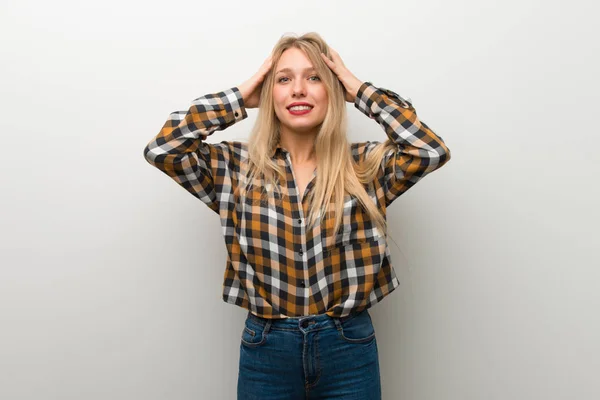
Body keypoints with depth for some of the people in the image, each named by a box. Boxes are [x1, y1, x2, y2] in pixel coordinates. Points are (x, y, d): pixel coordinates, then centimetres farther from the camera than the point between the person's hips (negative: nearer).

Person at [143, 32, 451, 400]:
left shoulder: (366, 166, -2)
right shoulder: (235, 166, -2)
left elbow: (433, 150, -16)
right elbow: (161, 149, -11)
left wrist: (362, 91, -8)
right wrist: (239, 98, -7)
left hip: (349, 346, 1)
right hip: (266, 348, 0)